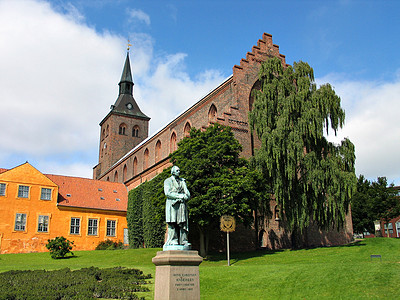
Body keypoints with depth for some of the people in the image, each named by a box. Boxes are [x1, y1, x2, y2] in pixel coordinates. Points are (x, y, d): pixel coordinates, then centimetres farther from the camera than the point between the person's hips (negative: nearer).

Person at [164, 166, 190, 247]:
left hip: (182, 204, 4)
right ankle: (173, 240, -5)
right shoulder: (168, 181, 7)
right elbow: (167, 193, -6)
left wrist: (185, 196, -11)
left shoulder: (182, 181, 21)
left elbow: (187, 192, 12)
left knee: (183, 222, -2)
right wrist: (179, 196, -11)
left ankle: (183, 240, -1)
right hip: (172, 204, -4)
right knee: (172, 223, -7)